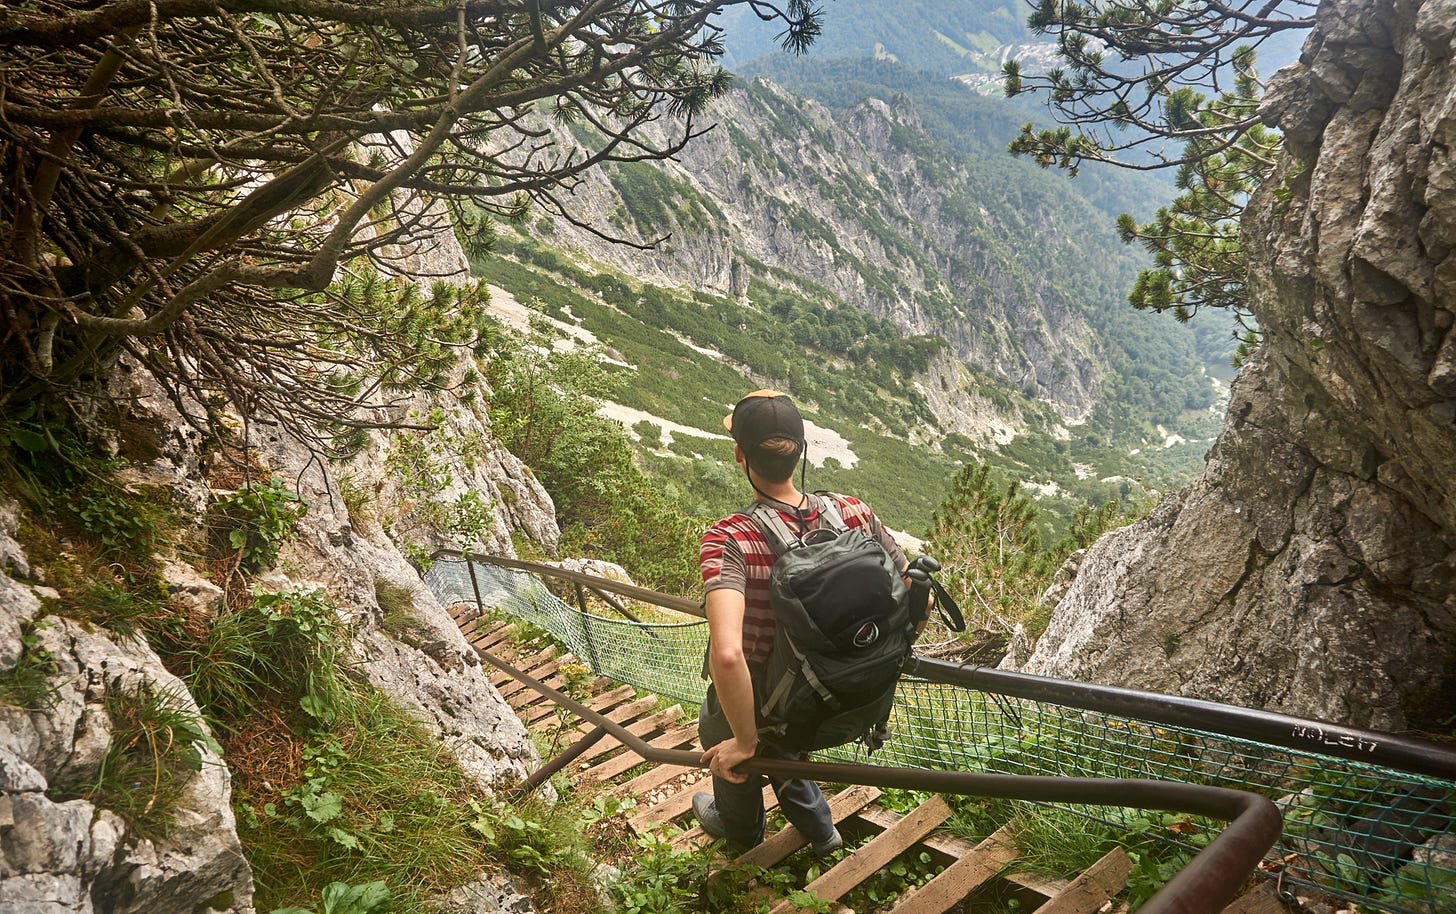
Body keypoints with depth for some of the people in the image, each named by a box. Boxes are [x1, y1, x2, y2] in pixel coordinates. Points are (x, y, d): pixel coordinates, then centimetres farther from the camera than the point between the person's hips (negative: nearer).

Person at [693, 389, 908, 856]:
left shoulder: (729, 539, -34)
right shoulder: (853, 514, -20)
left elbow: (727, 654, -47)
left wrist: (744, 741, -29)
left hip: (752, 702, -4)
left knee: (721, 739, 34)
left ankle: (740, 826, 63)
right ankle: (820, 829, 59)